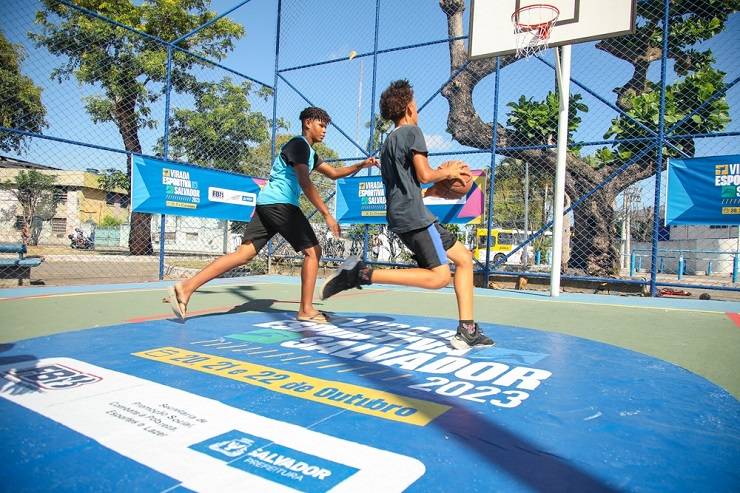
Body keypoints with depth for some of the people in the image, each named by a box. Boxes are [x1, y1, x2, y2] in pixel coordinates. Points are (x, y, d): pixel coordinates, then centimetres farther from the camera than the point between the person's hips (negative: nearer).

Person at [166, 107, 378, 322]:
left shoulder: (310, 152, 27)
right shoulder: (299, 144, -5)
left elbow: (334, 173, 34)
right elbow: (305, 183, -17)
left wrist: (361, 165, 24)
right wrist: (327, 214, -21)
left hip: (265, 203, 9)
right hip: (280, 204, -9)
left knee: (244, 252, -1)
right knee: (312, 251, 0)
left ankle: (187, 287, -9)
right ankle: (306, 310, 4)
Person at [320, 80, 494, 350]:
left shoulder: (388, 143, 24)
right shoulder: (412, 131, -2)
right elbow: (424, 175, -11)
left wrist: (443, 176, 27)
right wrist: (448, 172, 8)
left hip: (402, 216, 10)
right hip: (414, 216, -10)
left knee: (464, 258, 11)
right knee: (439, 276, -16)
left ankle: (467, 331, 6)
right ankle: (362, 273, -19)